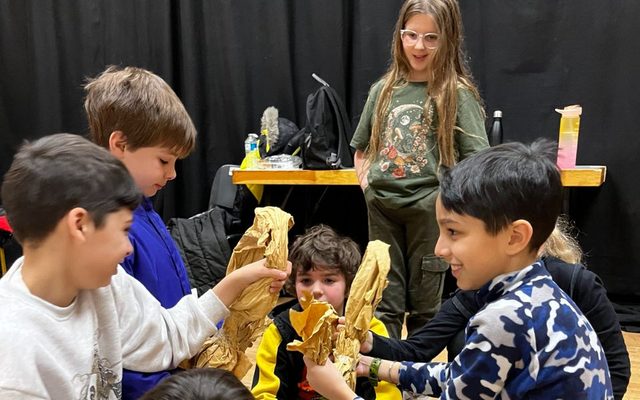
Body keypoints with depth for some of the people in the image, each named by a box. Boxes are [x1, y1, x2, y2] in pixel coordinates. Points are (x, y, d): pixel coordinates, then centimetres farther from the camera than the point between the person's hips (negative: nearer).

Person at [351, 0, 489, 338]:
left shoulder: (457, 93, -5)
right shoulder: (384, 89, 8)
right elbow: (361, 150, 18)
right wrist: (367, 185, 4)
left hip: (429, 208, -3)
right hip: (382, 208, 4)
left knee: (425, 304, 10)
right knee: (384, 303, 11)